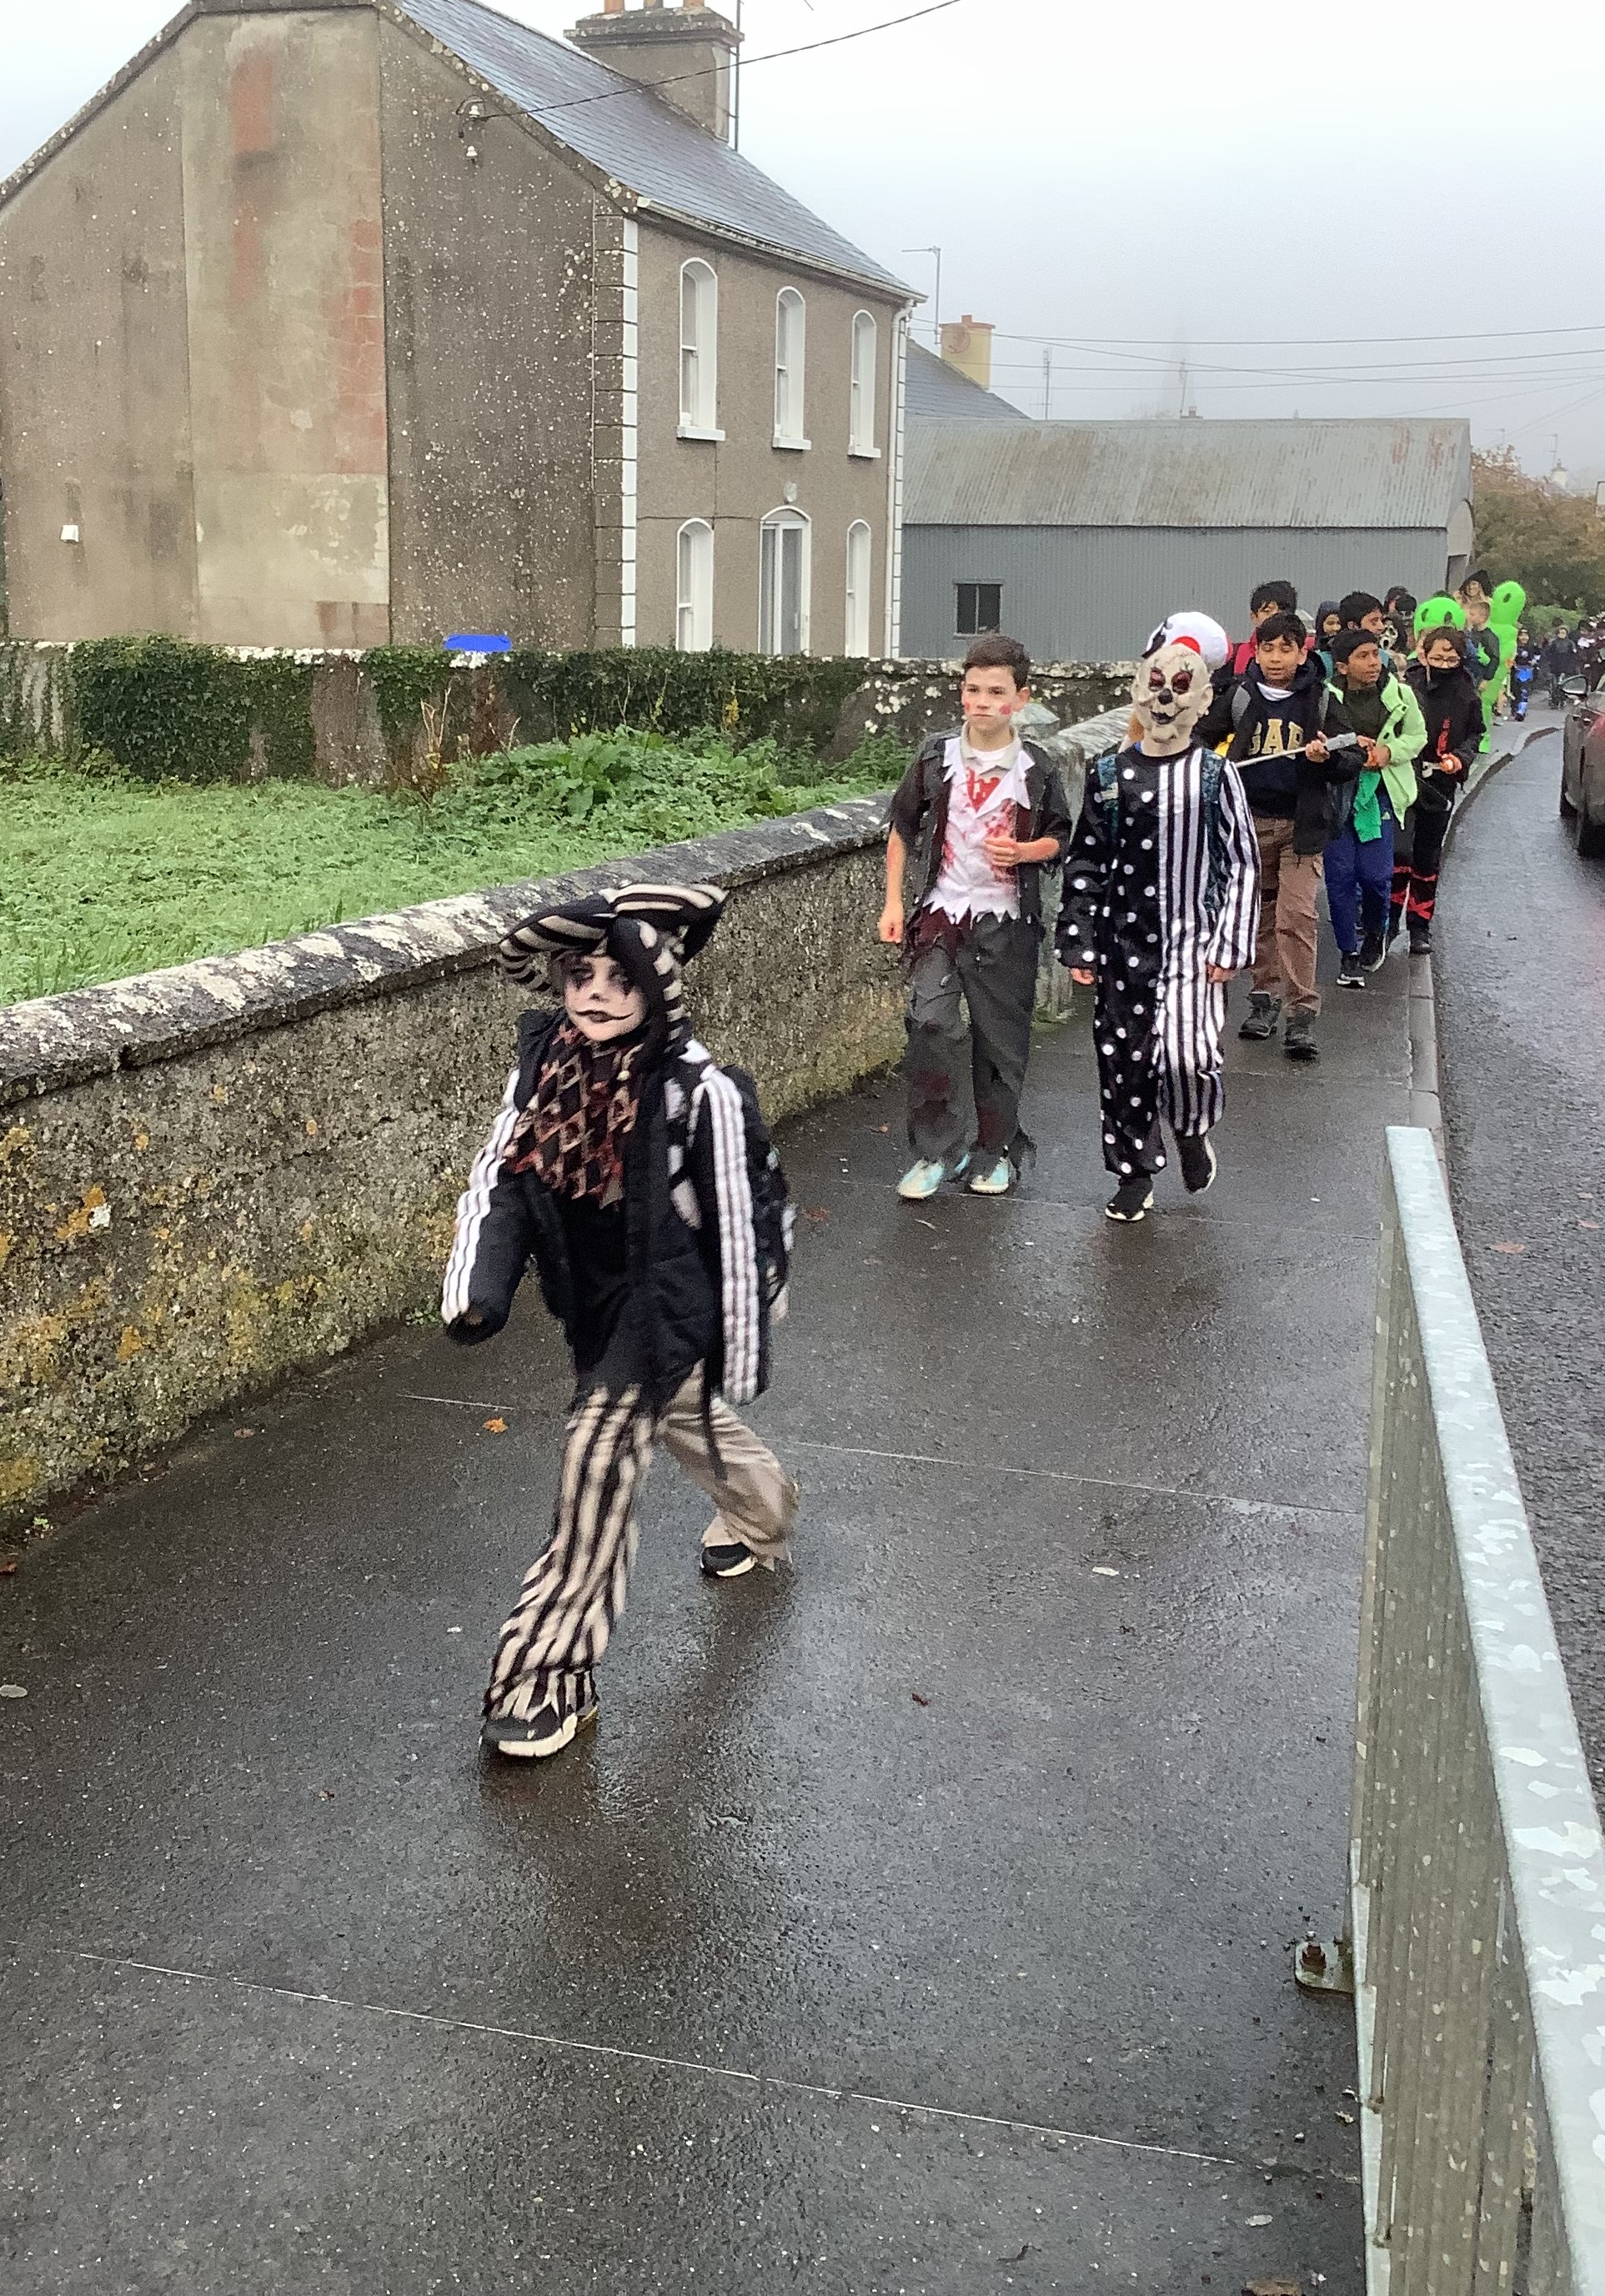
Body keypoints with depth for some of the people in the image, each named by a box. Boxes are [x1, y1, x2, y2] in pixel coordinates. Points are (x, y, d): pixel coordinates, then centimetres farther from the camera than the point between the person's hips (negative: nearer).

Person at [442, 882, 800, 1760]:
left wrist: (739, 1352, -12)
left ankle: (549, 1676, 4)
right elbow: (497, 1180, -9)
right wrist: (476, 1291, -24)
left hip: (667, 1307, -6)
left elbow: (734, 1228, -18)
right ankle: (761, 1515, 61)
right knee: (687, 1419, 29)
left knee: (599, 1460, -8)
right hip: (593, 1300, 6)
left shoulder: (701, 1092, -26)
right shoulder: (543, 1067, -12)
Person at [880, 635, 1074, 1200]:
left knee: (1002, 1038, 7)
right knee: (930, 1024, -14)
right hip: (941, 911, 0)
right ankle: (936, 1149, -1)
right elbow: (902, 830, 8)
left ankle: (996, 1151, 23)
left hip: (1006, 920, 0)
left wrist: (1024, 851, -13)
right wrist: (893, 902, 3)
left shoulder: (1036, 769, -1)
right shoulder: (936, 758, 0)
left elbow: (1059, 838, 9)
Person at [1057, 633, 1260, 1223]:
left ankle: (1192, 1130, 17)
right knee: (1123, 1057, 4)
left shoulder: (1216, 775, 1)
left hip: (1193, 941, -2)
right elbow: (1085, 865, 9)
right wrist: (1078, 945, 4)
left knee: (1188, 1055, -17)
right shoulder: (1110, 775, 6)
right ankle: (1135, 1174, 22)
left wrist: (1231, 946, -5)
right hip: (1124, 942, 3)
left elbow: (1243, 864, 2)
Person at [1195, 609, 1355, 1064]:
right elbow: (1204, 737, 13)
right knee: (1259, 912, 11)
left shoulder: (1320, 699, 0)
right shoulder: (1238, 695, 2)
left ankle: (1302, 1013, -9)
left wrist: (1327, 759, -20)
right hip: (1252, 818, 3)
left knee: (1297, 916, -11)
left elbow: (1349, 765, 2)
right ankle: (1266, 995, 25)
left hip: (1302, 823, -3)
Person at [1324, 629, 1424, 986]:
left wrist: (1389, 750, -6)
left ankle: (1375, 932, 25)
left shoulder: (1399, 695, 1)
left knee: (1374, 873, -7)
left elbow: (1418, 736, 14)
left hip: (1380, 790, 1)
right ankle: (1349, 952, 15)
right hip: (1336, 792, -1)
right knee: (1339, 874, -2)